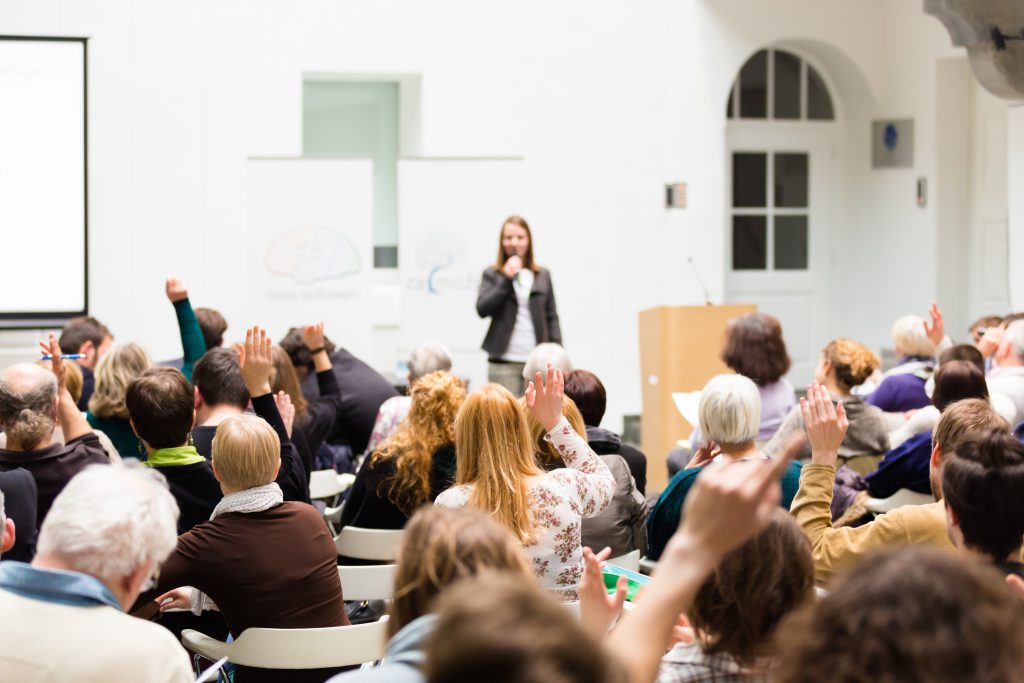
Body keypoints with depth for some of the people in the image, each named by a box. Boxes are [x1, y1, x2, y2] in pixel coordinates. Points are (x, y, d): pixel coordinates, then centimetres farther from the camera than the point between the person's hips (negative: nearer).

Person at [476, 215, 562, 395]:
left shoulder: (543, 276, 13)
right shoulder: (491, 274, 7)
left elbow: (552, 317, 13)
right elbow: (482, 309, -5)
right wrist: (507, 279, -9)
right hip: (503, 363, -2)